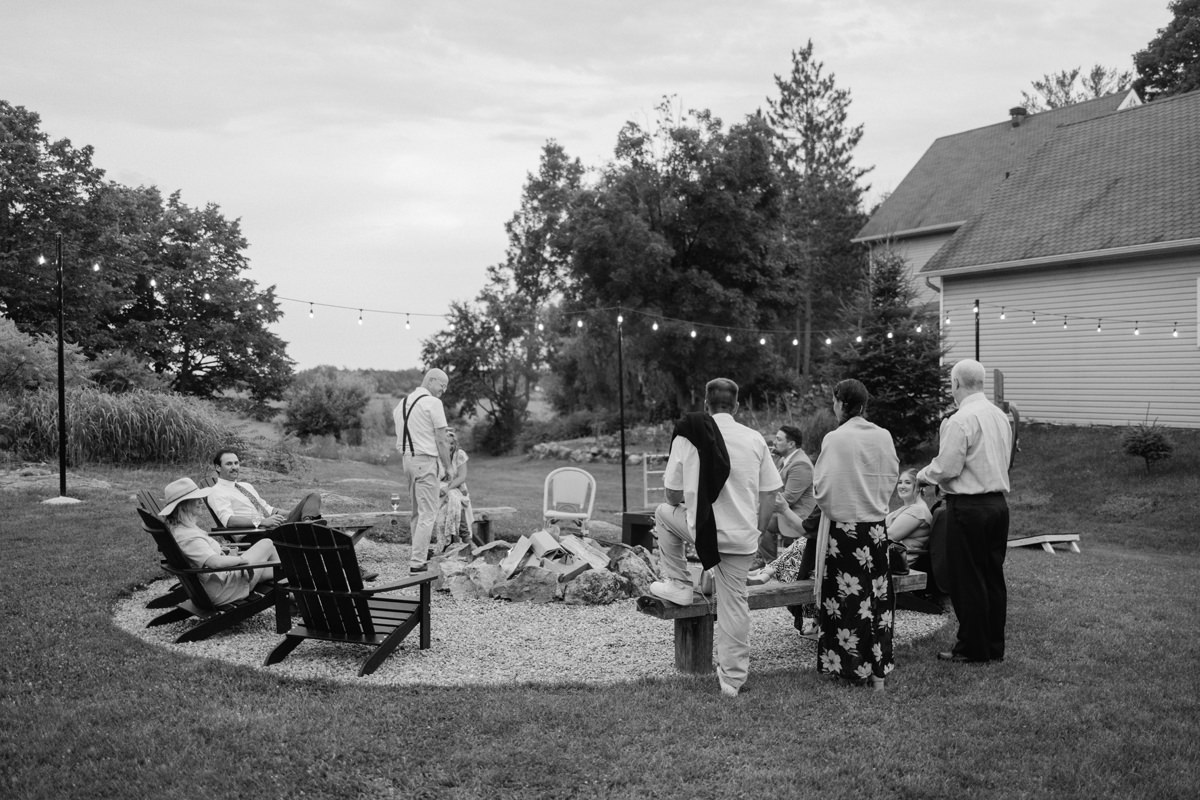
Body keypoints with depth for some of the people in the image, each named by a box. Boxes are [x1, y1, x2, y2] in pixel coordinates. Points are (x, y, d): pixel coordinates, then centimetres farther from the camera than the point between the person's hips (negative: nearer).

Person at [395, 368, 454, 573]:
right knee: (427, 513, -6)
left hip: (406, 458, 8)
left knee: (415, 511, 19)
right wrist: (448, 467, 1)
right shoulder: (433, 403, -9)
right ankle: (417, 562, -10)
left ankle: (419, 553, 29)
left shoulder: (402, 402, 15)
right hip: (425, 460, -8)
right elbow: (441, 440, -8)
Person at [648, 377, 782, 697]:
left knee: (664, 513, 26)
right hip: (742, 535, 3)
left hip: (702, 527, -3)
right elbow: (767, 495, 5)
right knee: (734, 606, 13)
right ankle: (732, 679, 21)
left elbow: (674, 495, -3)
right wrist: (757, 530, 18)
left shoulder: (688, 436, -7)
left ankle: (679, 585, 25)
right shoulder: (755, 439, 1)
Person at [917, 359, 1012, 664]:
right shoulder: (1001, 416, 9)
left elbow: (946, 468, -18)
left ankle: (972, 648, 9)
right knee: (993, 576, 13)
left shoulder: (960, 421, -16)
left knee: (968, 579, 1)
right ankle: (994, 646, 22)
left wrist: (923, 475, 3)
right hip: (998, 502, 8)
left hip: (969, 507, -8)